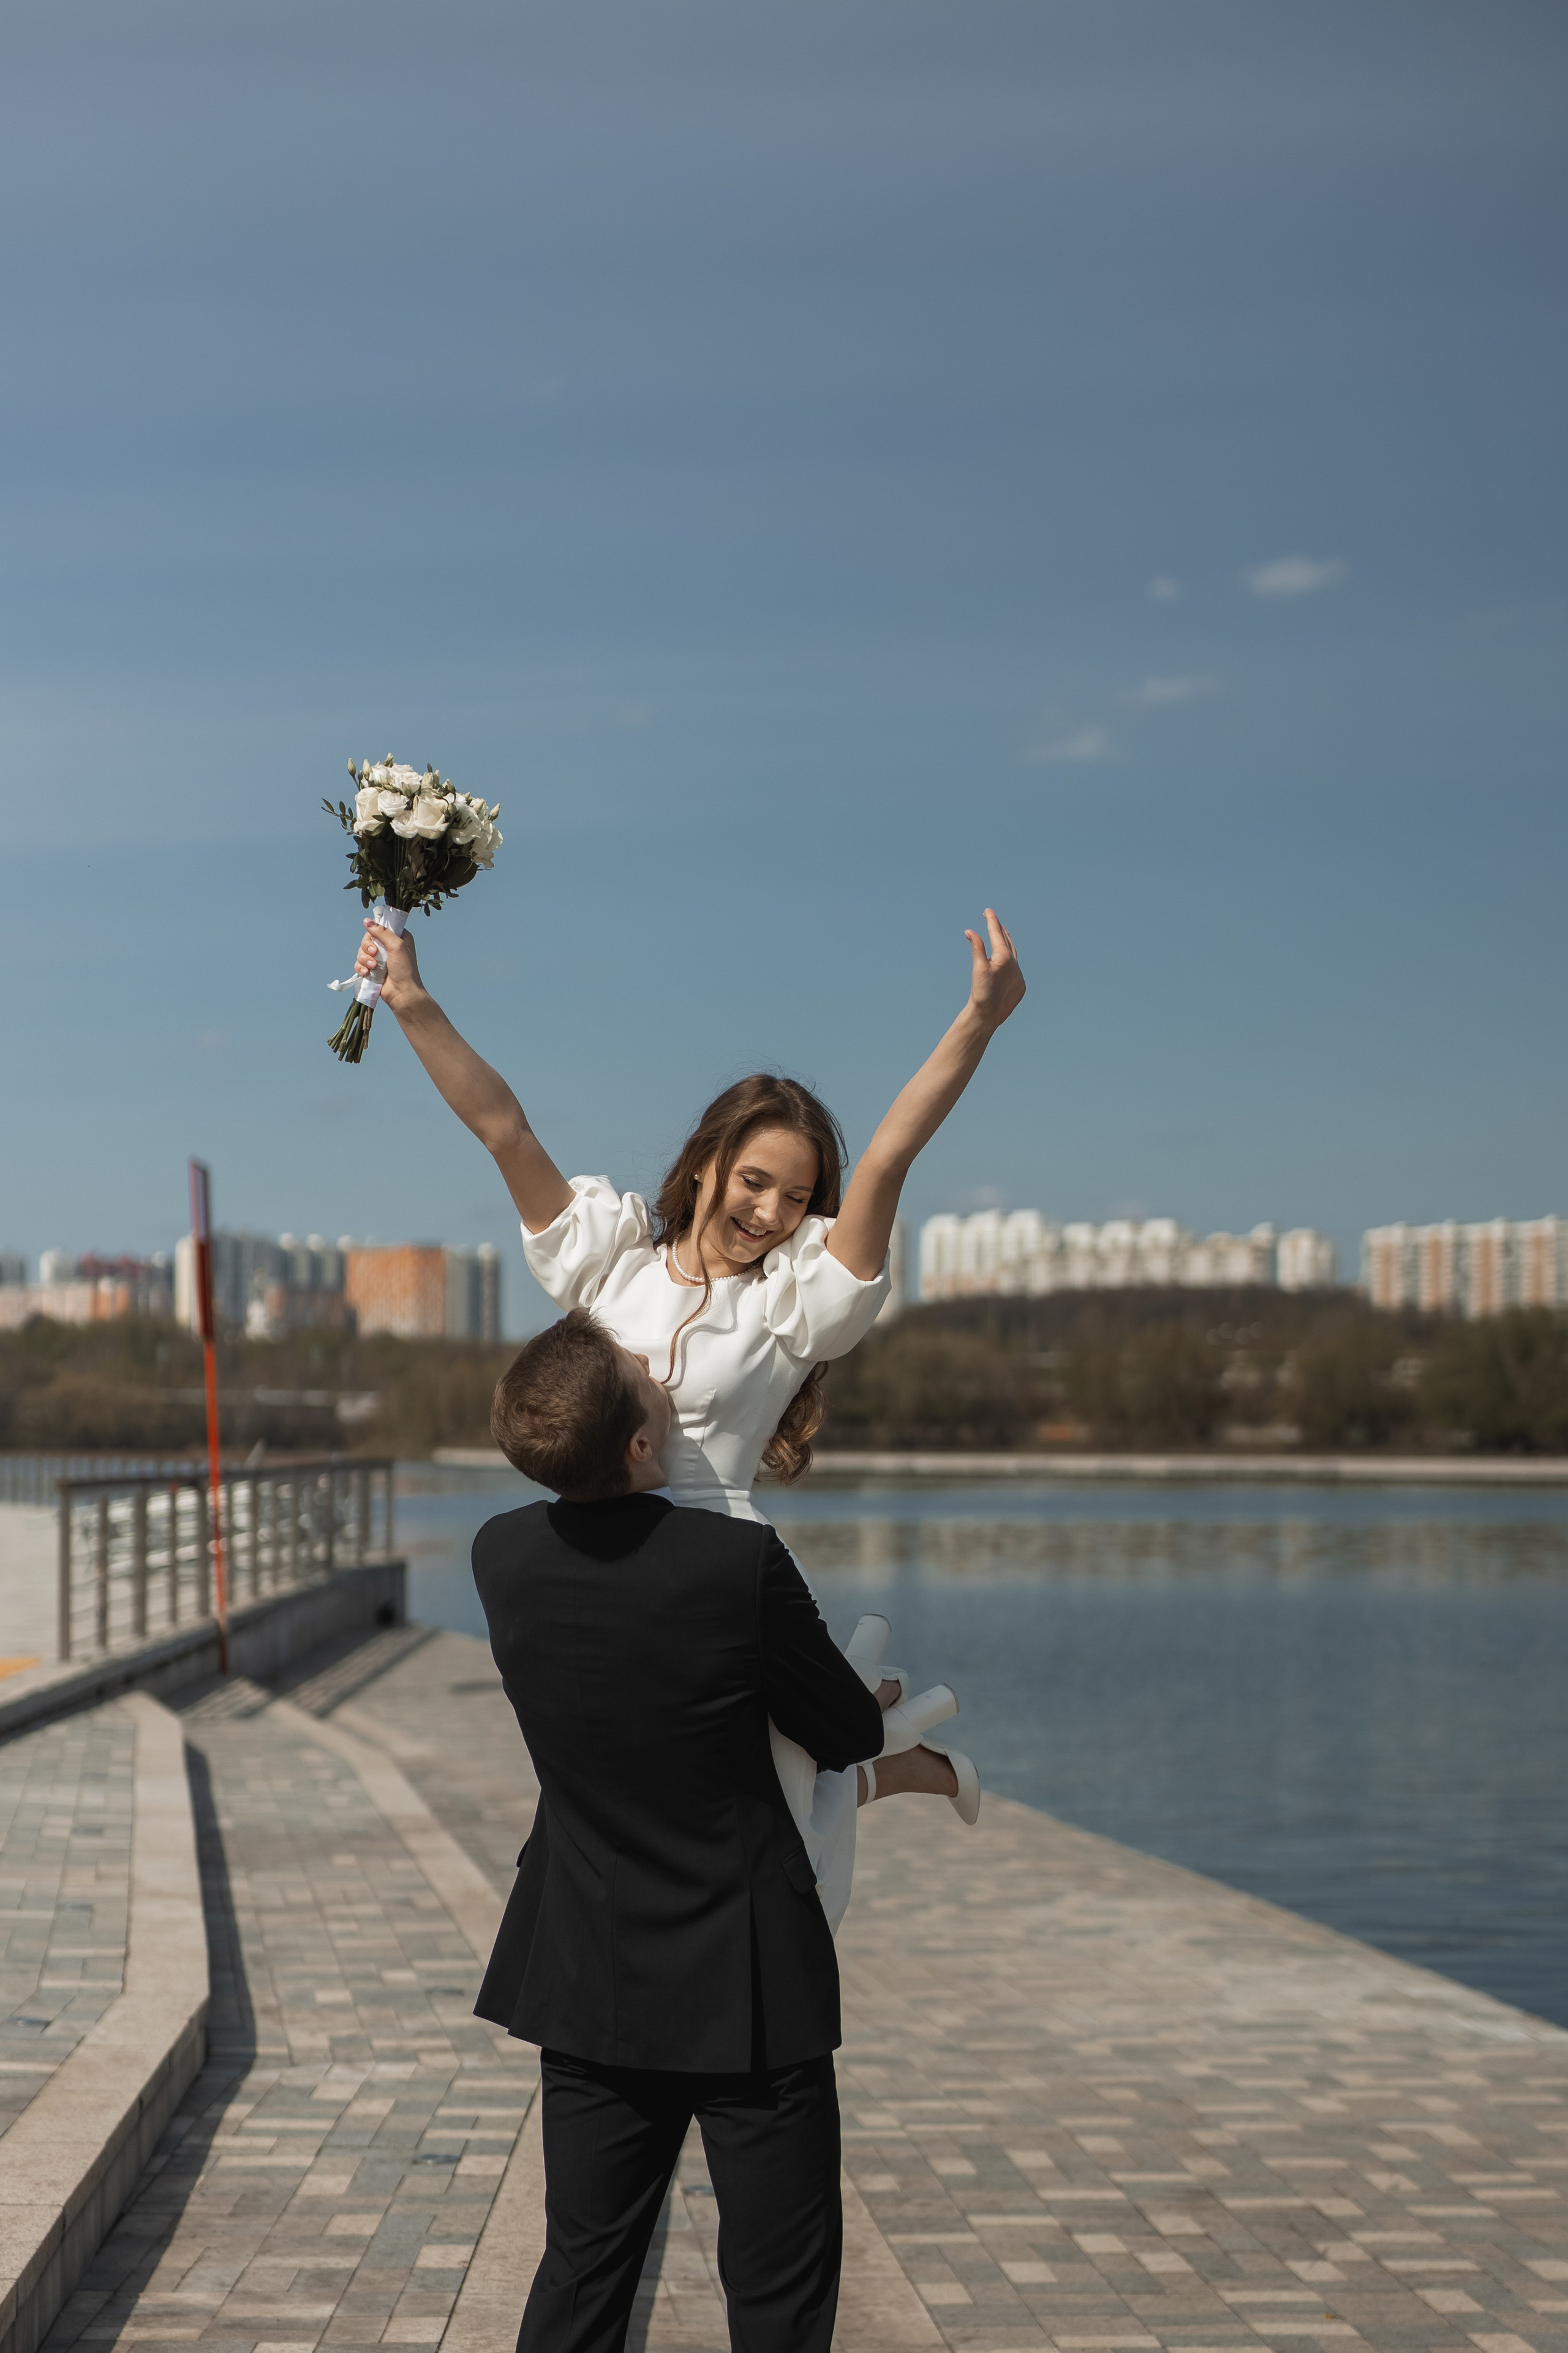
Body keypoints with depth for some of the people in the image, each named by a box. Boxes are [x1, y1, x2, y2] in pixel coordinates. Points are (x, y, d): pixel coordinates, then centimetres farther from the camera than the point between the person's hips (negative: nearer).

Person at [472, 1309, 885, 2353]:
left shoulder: (504, 1555, -8)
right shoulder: (742, 1561, -22)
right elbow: (852, 1736, -7)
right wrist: (873, 1686, 16)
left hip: (589, 1982, 5)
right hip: (746, 1990, -5)